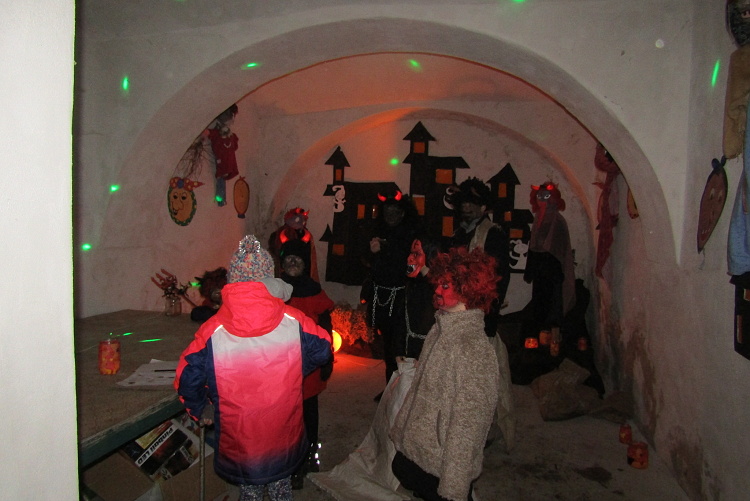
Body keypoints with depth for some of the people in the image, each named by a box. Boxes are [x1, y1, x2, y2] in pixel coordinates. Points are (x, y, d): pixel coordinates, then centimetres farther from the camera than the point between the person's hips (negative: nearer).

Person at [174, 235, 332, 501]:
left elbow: (188, 378, -11)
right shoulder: (292, 320, -16)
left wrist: (200, 410, 9)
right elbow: (322, 350, -3)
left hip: (240, 441, -1)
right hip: (284, 439, 1)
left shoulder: (213, 331, -18)